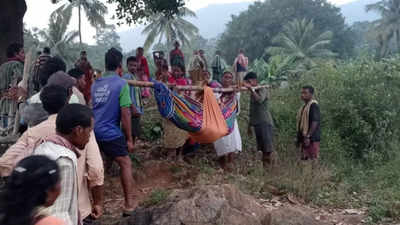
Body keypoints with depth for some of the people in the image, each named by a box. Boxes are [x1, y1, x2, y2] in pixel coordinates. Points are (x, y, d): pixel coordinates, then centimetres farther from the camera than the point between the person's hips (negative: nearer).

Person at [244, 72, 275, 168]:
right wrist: (250, 125, 22)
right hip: (257, 123, 8)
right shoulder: (253, 93, 18)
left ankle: (268, 166, -10)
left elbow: (260, 100, -27)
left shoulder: (262, 89, -4)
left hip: (265, 122, -8)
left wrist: (251, 88, -25)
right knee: (262, 148, 5)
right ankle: (264, 166, 5)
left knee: (268, 147, -10)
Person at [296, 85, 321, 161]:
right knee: (305, 159, 14)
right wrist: (299, 138, 18)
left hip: (311, 139, -10)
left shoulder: (313, 105, -13)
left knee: (312, 159, -6)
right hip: (304, 138, 10)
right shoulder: (304, 106, 16)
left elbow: (315, 122, -21)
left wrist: (308, 136, -24)